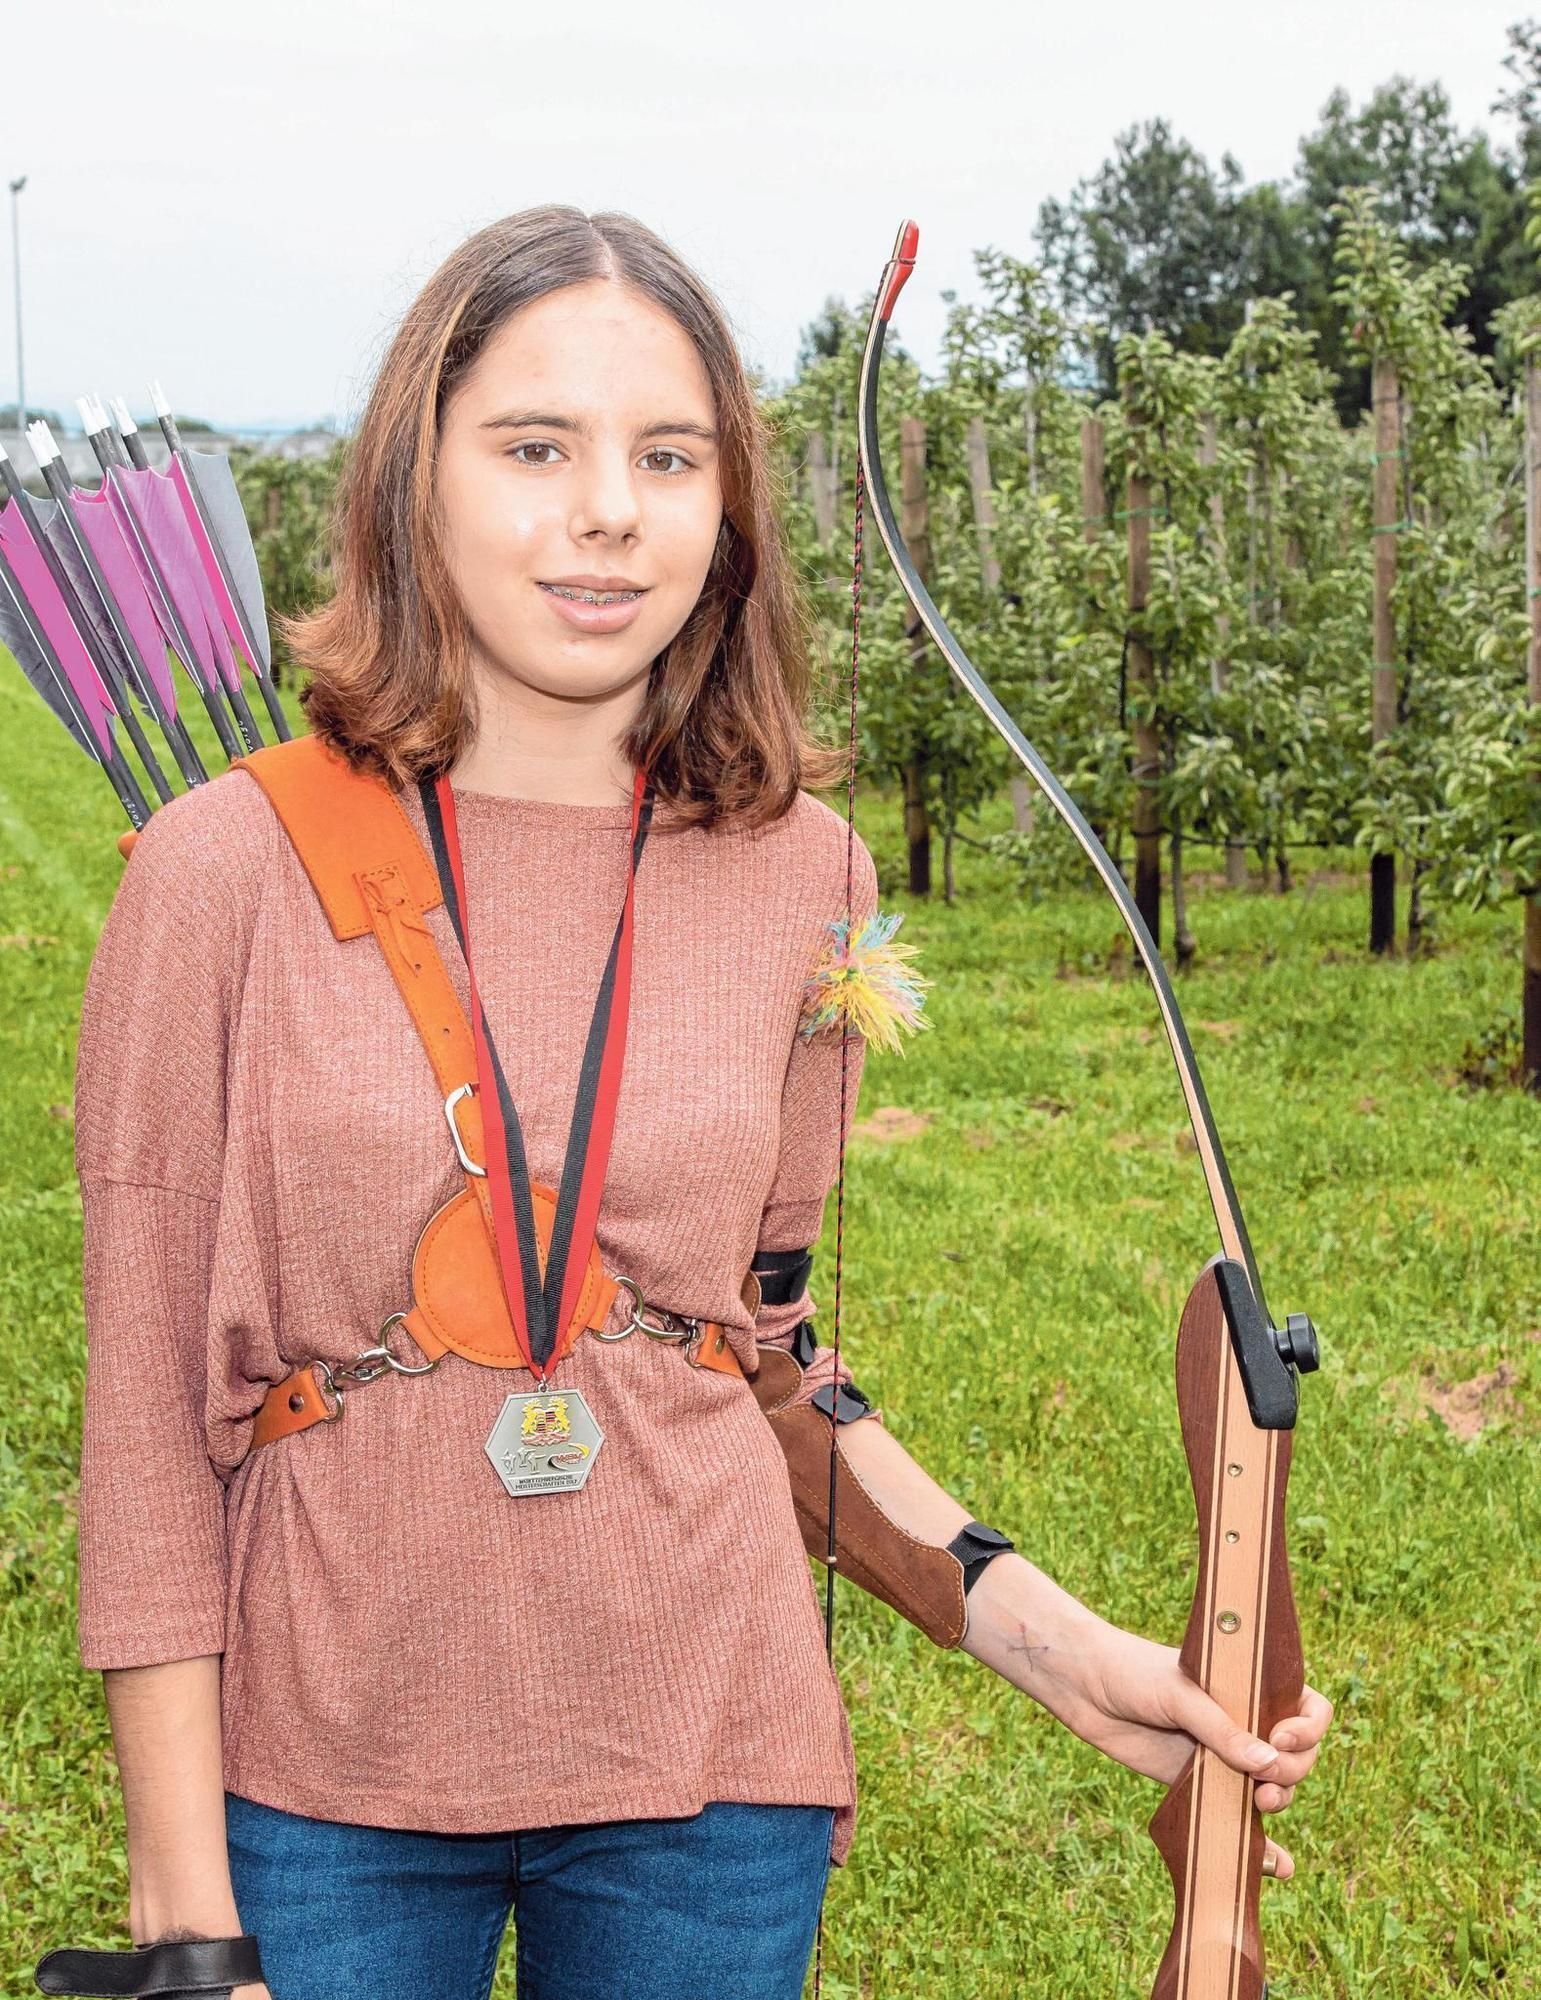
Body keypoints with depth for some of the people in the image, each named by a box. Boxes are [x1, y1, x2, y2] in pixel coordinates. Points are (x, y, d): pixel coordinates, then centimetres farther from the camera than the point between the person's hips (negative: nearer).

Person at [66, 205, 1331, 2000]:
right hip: (323, 1782, -2)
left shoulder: (803, 875, -1)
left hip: (710, 1781, 2)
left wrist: (1044, 1634, 2)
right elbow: (149, 1412, -6)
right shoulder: (233, 870, -9)